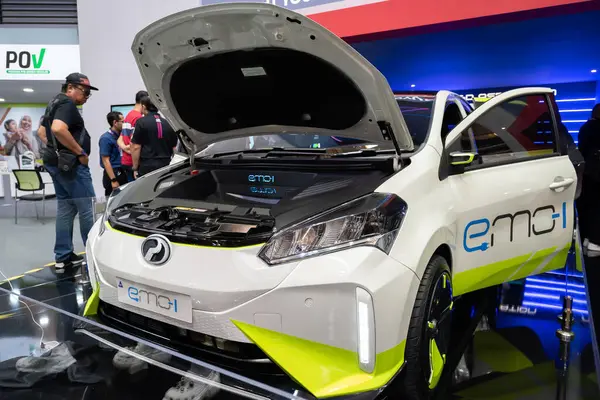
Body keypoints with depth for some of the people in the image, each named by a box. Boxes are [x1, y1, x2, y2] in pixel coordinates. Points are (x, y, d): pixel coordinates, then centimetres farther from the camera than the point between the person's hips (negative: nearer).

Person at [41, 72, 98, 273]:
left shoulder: (54, 104, 19)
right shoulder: (67, 104, -15)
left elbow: (42, 131, 28)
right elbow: (58, 129, -33)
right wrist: (80, 152, -24)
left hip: (56, 162, 10)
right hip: (70, 164, -10)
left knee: (65, 208, 12)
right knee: (87, 209, -3)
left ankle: (63, 257, 15)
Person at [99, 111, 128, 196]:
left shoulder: (120, 135, 11)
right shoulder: (106, 138, -11)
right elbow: (106, 161, -15)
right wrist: (113, 180, -19)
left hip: (122, 173, 8)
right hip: (113, 174, -8)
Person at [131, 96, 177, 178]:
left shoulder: (141, 122, -5)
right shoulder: (168, 123, 10)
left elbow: (136, 147, -8)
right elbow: (173, 147, 13)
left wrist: (135, 168, -3)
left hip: (147, 167, -5)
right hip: (165, 166, 5)